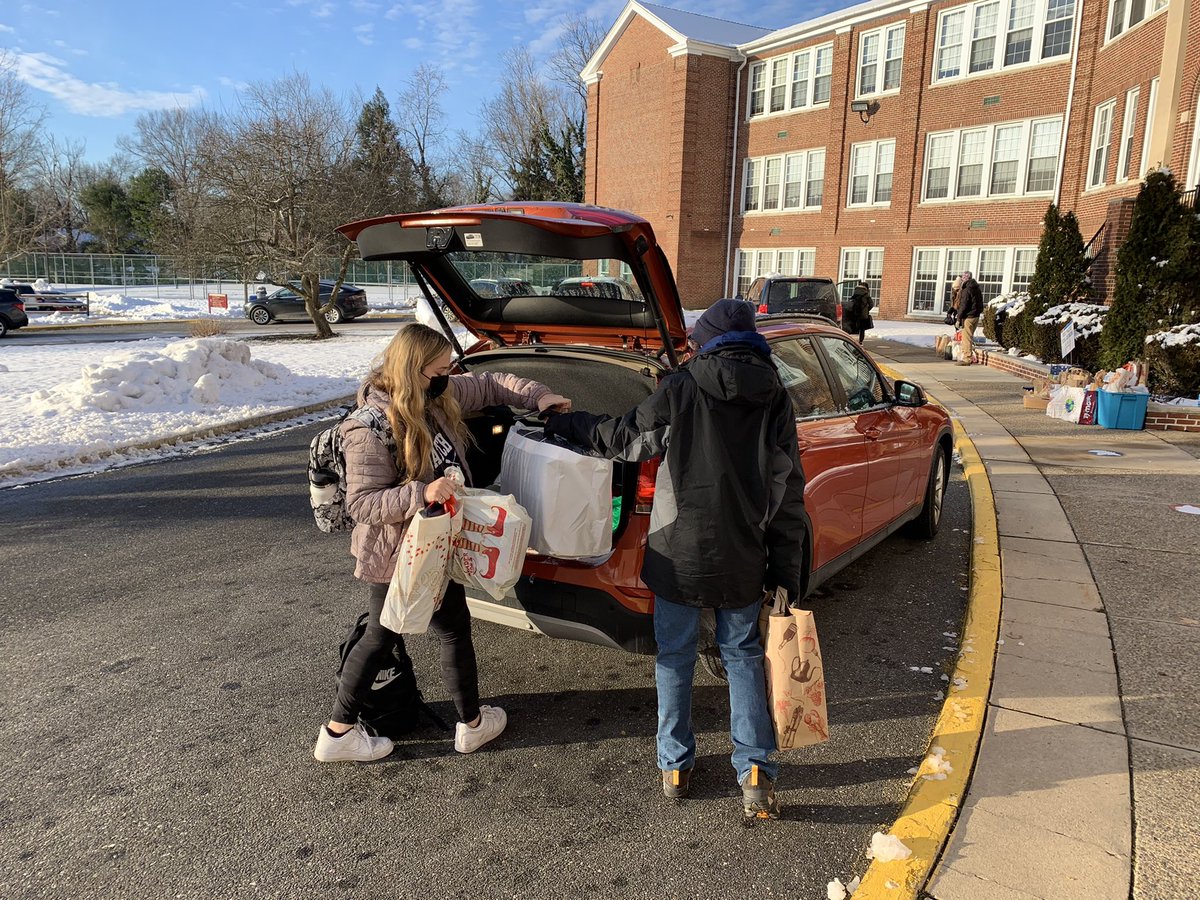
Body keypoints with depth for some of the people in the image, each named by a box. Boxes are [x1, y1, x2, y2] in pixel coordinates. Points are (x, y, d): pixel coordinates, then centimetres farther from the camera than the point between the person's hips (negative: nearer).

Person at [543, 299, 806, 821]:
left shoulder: (681, 390, -9)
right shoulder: (775, 400, 0)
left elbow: (624, 438, 3)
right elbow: (789, 494, 0)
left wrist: (565, 424, 20)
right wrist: (786, 573, 6)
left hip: (680, 553, -2)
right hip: (743, 560, 3)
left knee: (674, 657, 14)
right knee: (743, 655, 19)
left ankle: (674, 766, 27)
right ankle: (755, 769, 17)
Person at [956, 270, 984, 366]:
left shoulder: (966, 290, -15)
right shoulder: (977, 288, 13)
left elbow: (963, 306, -17)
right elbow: (980, 303, 18)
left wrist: (959, 319, -14)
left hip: (968, 316, -9)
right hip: (976, 315, 9)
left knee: (966, 337, -5)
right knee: (970, 336, 17)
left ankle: (967, 359, -5)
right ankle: (969, 355, 23)